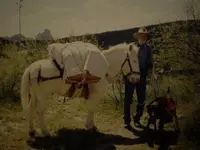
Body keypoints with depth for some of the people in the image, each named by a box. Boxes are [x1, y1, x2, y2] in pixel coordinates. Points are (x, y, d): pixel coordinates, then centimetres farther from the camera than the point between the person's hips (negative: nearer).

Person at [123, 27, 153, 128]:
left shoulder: (148, 49, 3)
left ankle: (137, 119, 24)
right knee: (128, 99, 3)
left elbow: (151, 65, 7)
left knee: (141, 100, 8)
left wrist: (149, 64, -17)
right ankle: (127, 120, 14)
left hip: (142, 78, 2)